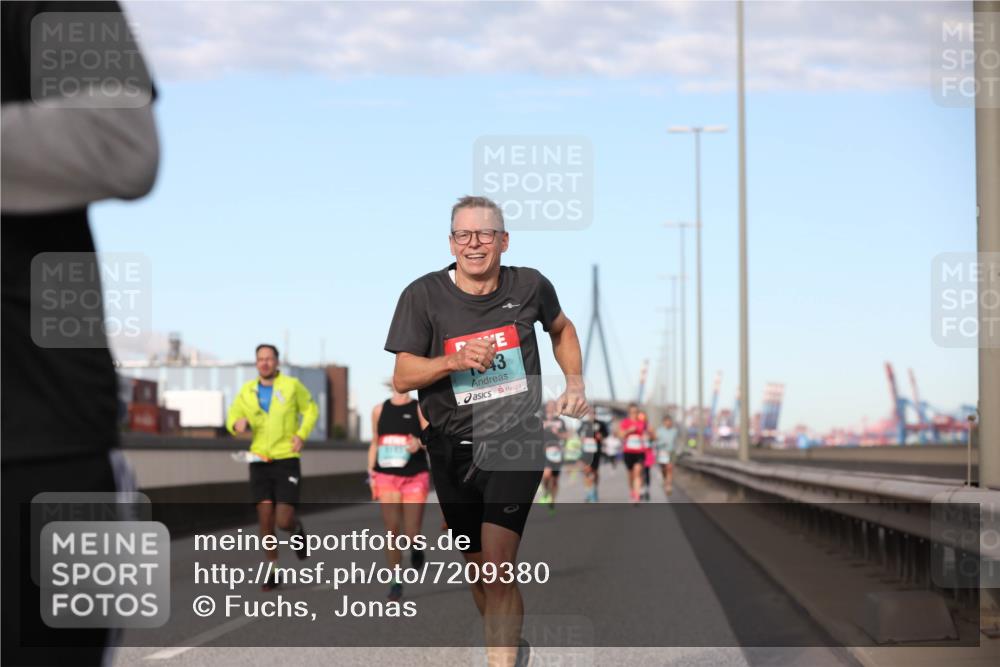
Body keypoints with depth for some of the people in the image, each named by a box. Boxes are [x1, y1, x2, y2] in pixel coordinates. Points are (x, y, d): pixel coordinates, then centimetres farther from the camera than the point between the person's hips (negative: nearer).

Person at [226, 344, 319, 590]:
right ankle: (274, 573, 10)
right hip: (260, 462, 3)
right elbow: (232, 418, 11)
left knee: (283, 522, -10)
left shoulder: (291, 385, -4)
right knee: (265, 520, -5)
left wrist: (301, 434, -10)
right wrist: (238, 424, -15)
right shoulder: (248, 390, 4)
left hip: (287, 461, -3)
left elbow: (311, 410, 8)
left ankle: (296, 529, 29)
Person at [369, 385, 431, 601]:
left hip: (415, 478, -2)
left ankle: (415, 548, 33)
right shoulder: (379, 410, 9)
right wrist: (371, 474, 11)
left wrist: (419, 443, -29)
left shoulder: (420, 409, -2)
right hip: (387, 477, 2)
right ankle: (396, 581, 2)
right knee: (392, 529, -8)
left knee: (411, 535, -4)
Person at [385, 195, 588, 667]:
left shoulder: (530, 286, -1)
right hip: (453, 448, 2)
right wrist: (455, 361, -25)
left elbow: (562, 329, 21)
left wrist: (575, 383, 9)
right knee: (478, 567, 12)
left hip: (515, 446, -2)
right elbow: (402, 377, -8)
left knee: (498, 563, -19)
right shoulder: (423, 295, -6)